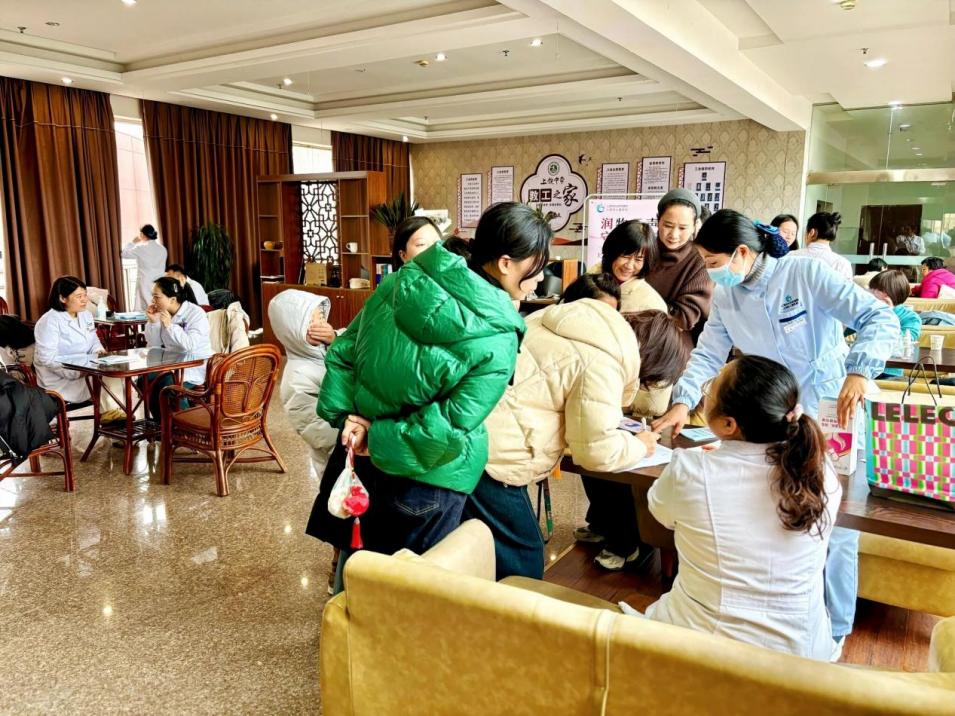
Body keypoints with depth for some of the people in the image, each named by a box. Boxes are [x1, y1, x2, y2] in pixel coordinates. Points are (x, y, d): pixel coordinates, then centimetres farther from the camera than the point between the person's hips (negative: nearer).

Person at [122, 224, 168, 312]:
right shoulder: (162, 249, 5)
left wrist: (133, 242, 17)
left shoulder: (141, 248, -7)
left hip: (145, 284, -4)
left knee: (145, 309, -2)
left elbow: (125, 254, 8)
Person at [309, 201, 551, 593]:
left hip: (361, 455, 6)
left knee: (356, 556, 26)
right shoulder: (497, 342, -22)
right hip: (424, 477, -5)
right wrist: (380, 439, -14)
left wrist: (348, 414, -5)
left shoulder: (405, 280, -6)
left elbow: (344, 350, -1)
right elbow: (449, 429, -26)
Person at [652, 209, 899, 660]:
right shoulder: (725, 297, 0)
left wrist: (858, 371, -36)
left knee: (834, 525, 3)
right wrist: (683, 401, -16)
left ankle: (833, 629, 23)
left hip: (835, 415, -5)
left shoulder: (807, 273, -18)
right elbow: (709, 353, -1)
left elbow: (881, 318, -20)